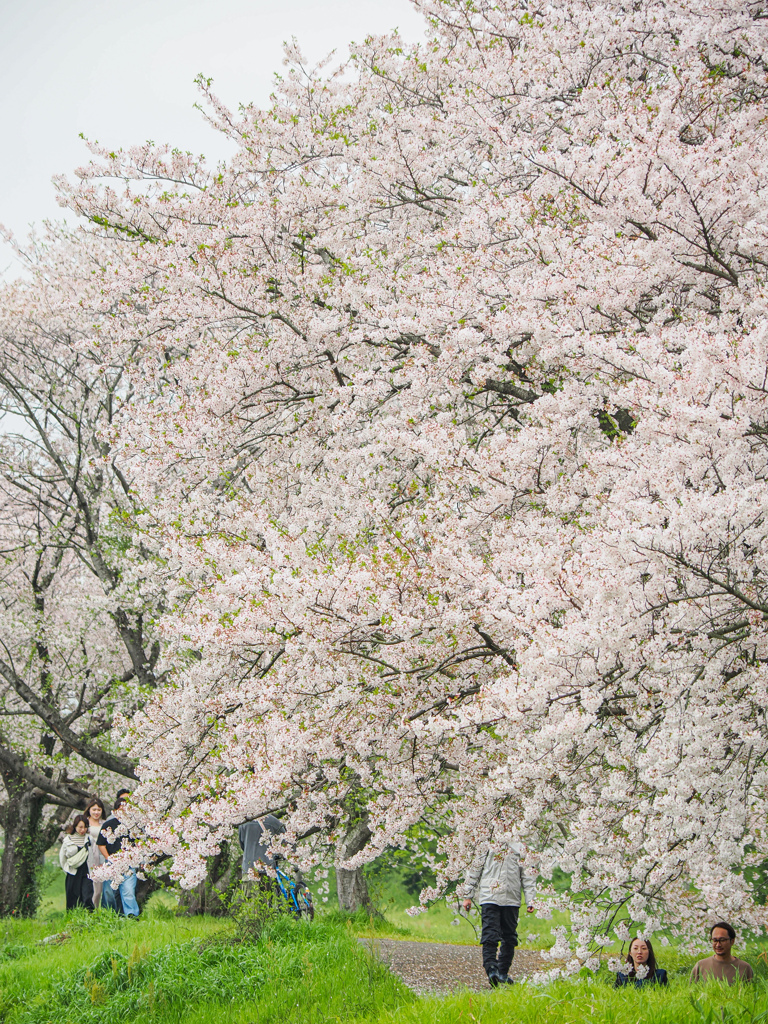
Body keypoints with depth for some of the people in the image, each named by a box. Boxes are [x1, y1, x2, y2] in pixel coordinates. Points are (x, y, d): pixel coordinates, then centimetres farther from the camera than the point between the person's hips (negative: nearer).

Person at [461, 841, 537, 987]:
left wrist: (530, 900, 1)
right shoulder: (487, 848, 9)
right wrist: (468, 896, 8)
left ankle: (503, 972, 14)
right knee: (490, 936, -13)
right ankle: (491, 969, -18)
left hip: (511, 900, 2)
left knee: (509, 938, 5)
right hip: (489, 898, -2)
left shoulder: (519, 850, 11)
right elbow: (474, 871, 12)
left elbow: (528, 878, 11)